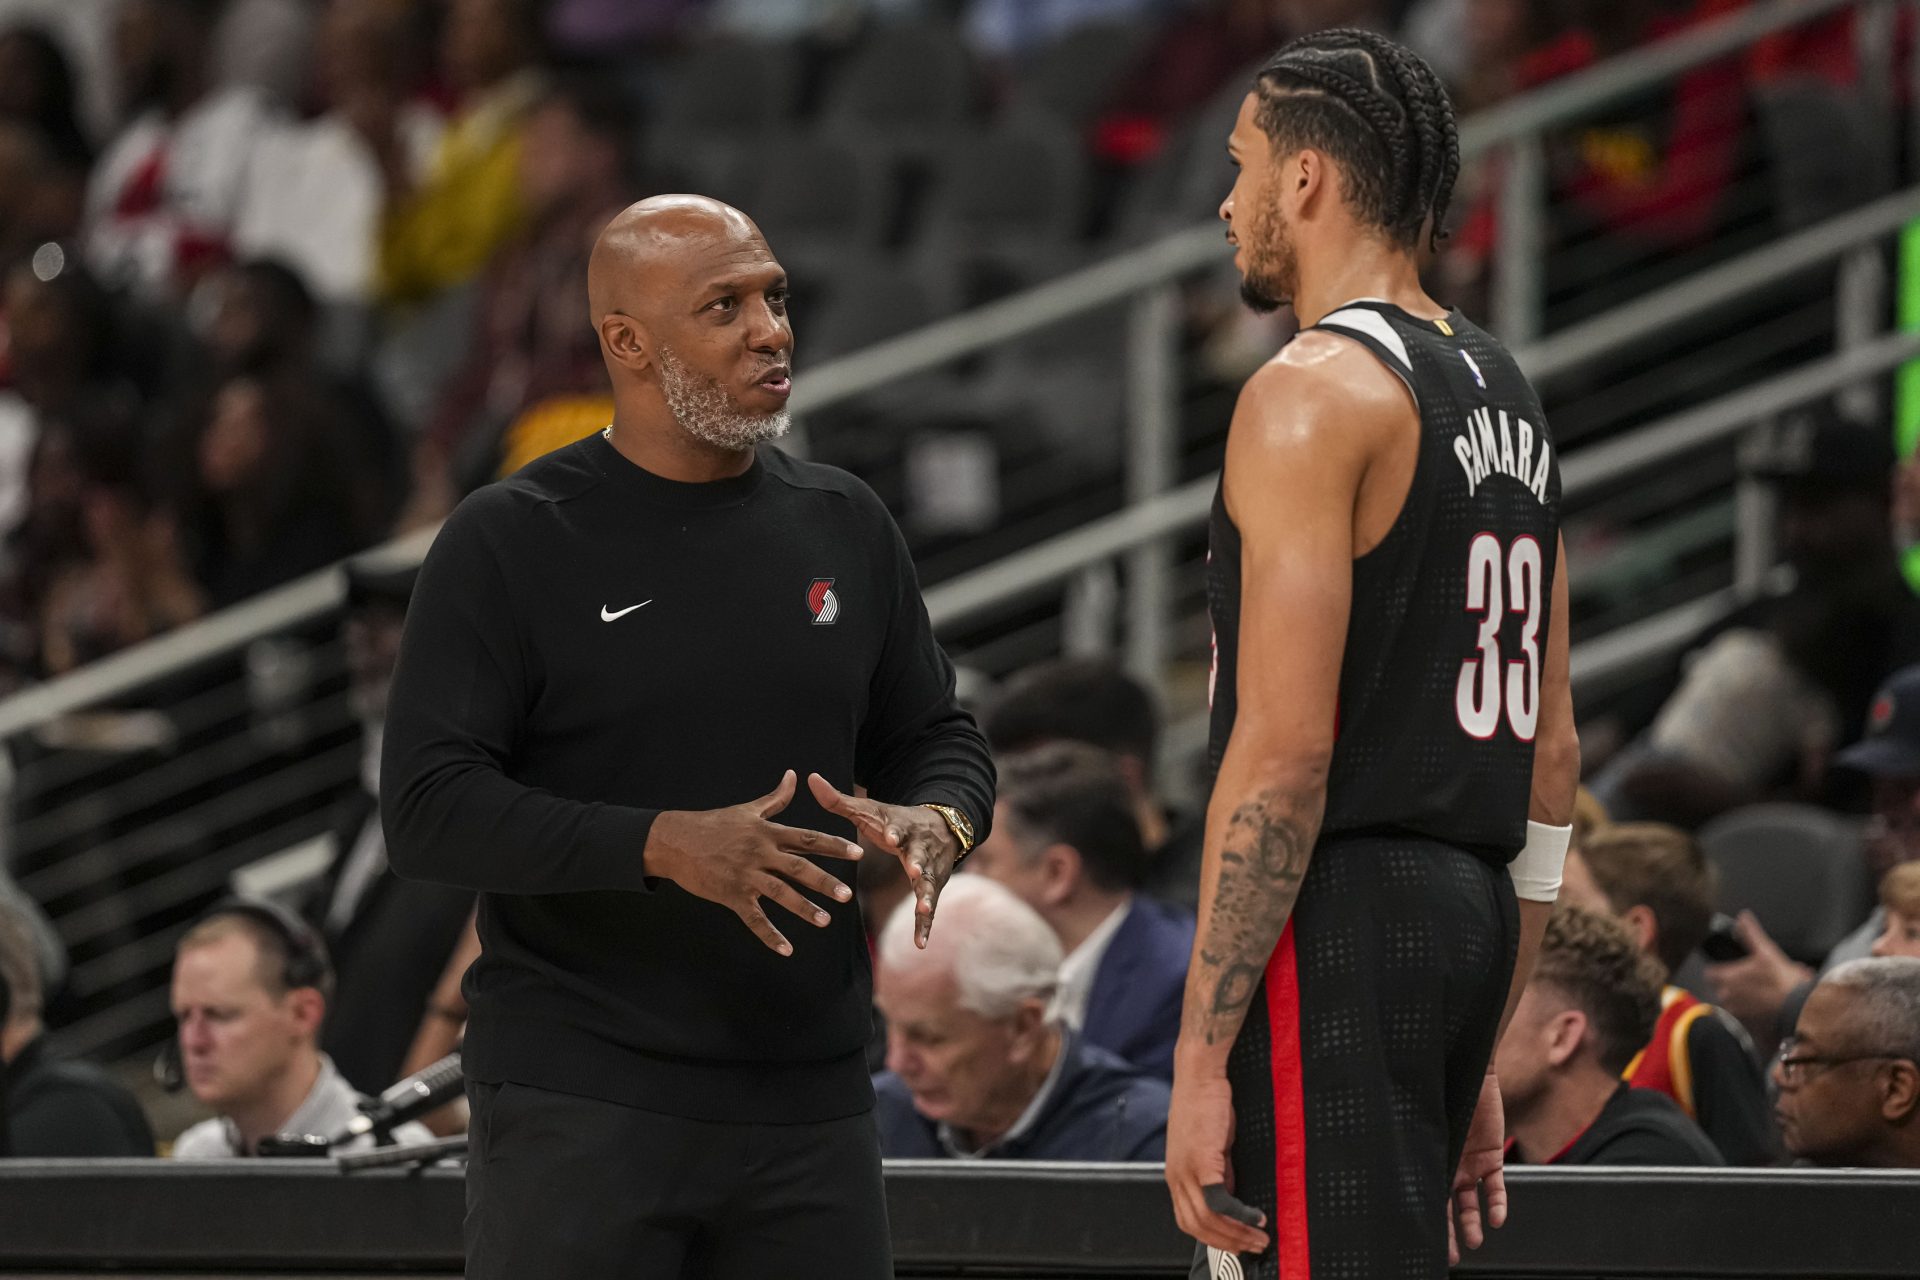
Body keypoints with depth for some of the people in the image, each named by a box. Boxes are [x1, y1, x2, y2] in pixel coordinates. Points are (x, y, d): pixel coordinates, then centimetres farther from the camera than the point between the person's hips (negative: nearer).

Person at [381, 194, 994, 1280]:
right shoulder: (510, 542, -4)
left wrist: (938, 822, -5)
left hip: (809, 1105, 5)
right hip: (579, 1107, -5)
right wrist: (665, 844, -23)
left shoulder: (844, 527, 12)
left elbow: (937, 735, 21)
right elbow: (428, 809, -11)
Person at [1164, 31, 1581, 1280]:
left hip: (1334, 928, -9)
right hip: (1466, 917, 9)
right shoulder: (1506, 395, 17)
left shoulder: (1316, 391, -11)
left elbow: (1283, 750, -18)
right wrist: (1481, 1055, 23)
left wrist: (1201, 1055, -18)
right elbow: (1553, 753, 19)